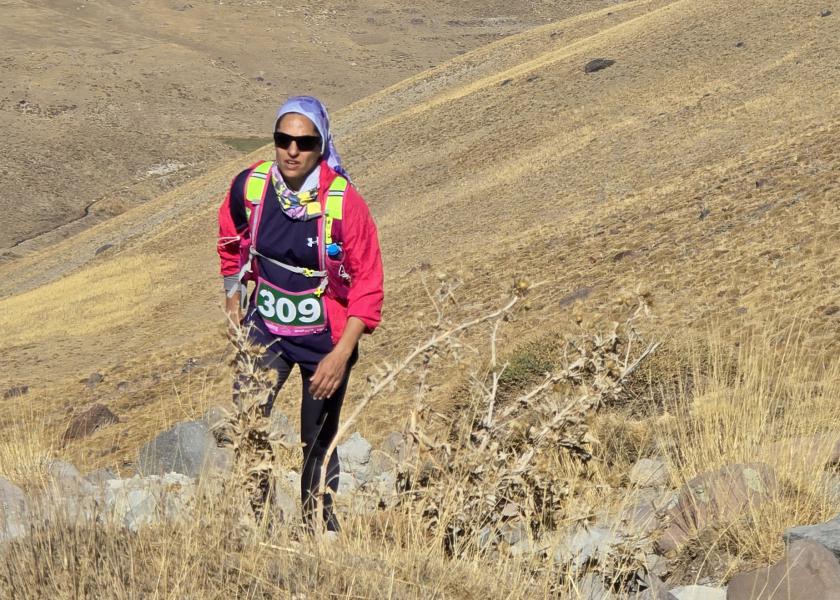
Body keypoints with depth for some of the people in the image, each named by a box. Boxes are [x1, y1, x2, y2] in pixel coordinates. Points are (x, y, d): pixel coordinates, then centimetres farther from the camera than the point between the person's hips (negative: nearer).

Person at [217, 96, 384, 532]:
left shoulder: (344, 204, -21)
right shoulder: (249, 187, -11)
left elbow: (368, 284, -15)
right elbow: (231, 245, 12)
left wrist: (341, 355, -19)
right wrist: (233, 298, 12)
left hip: (325, 337, -2)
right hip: (265, 328, 2)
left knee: (318, 442, 9)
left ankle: (319, 525, 28)